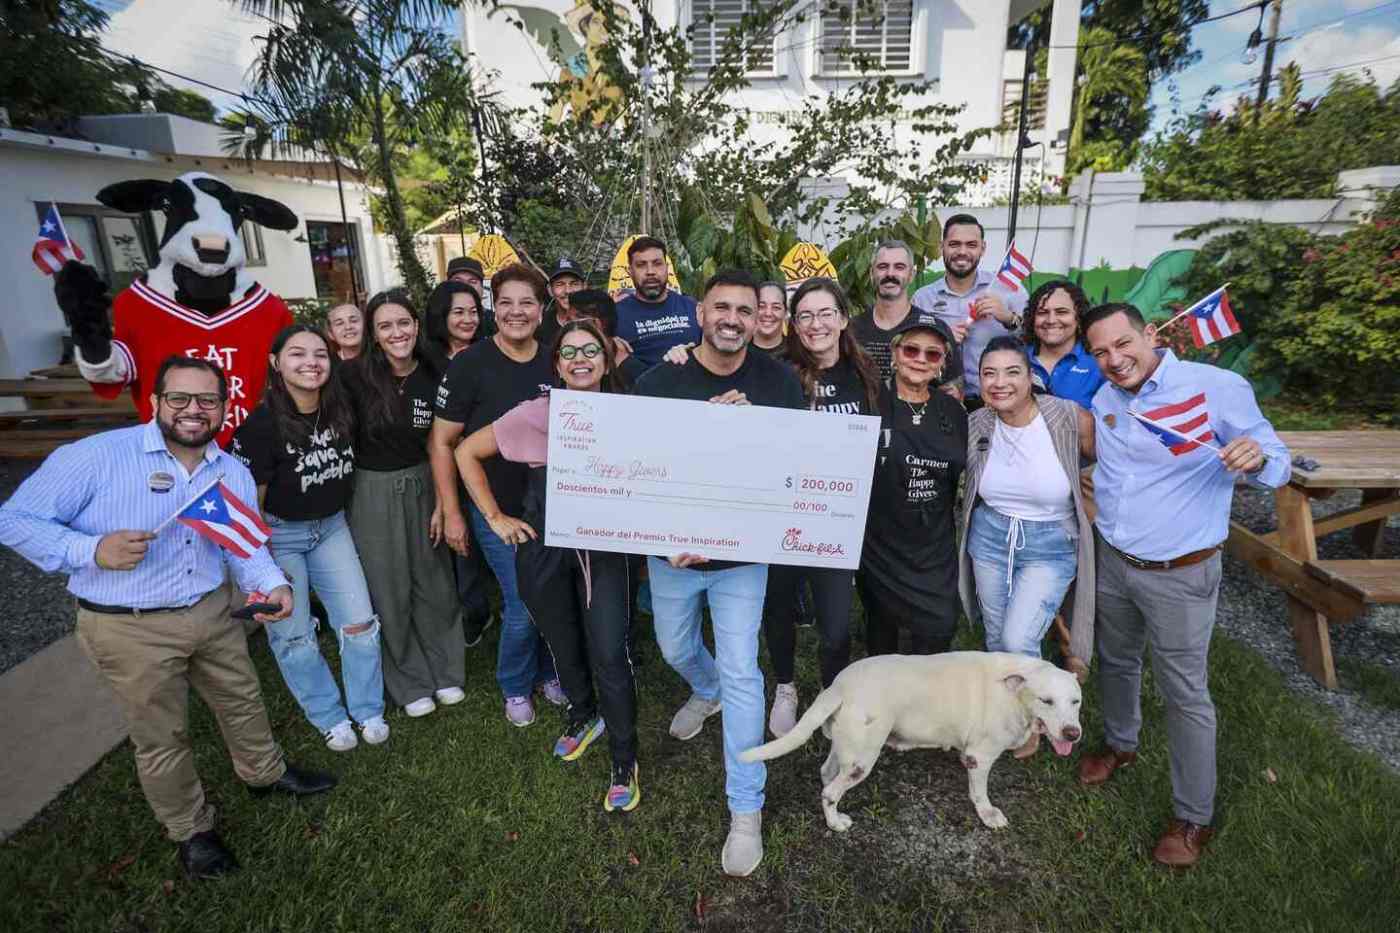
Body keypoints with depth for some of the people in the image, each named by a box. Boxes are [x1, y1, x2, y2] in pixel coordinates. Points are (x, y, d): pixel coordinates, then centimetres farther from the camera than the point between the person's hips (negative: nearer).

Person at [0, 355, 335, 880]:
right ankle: (191, 830, 36)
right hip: (129, 629, -5)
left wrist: (272, 585, -20)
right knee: (162, 738, 12)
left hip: (213, 613, 5)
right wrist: (94, 550, -29)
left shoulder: (234, 473, 0)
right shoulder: (97, 456, -17)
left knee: (243, 700, 22)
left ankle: (264, 773, 50)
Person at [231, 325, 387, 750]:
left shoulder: (341, 409, -7)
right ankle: (330, 718, 27)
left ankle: (369, 711, 24)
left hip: (331, 527, 4)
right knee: (293, 635, 7)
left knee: (359, 623, 4)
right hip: (278, 534, -4)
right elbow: (249, 501, -14)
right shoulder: (261, 425, -21)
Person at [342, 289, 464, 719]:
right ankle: (410, 683, 26)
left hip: (421, 487, 3)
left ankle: (445, 671, 31)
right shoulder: (358, 376, -13)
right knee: (390, 590, 9)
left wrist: (441, 503, -2)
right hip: (373, 492, -2)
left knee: (434, 582, 12)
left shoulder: (432, 376, -4)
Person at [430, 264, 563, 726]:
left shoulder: (555, 362, 1)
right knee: (523, 607, 1)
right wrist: (451, 513, -10)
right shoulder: (469, 365, -12)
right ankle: (515, 687, 30)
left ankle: (548, 672, 40)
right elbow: (442, 442, -8)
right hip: (496, 511, -4)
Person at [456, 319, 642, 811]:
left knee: (608, 656, -4)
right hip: (543, 547, 1)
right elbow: (467, 452, 0)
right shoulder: (536, 414, -7)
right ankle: (582, 716, 47)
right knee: (563, 645, 18)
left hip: (604, 547, -1)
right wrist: (495, 518, -2)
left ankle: (624, 761, 17)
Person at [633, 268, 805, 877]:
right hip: (670, 550, 2)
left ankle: (746, 809, 18)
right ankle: (706, 690, 62)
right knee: (675, 649, 24)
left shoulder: (778, 383, -9)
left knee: (740, 674, 0)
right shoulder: (659, 383, -11)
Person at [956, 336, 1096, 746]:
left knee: (1018, 642, -10)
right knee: (996, 639, 16)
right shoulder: (975, 424, -9)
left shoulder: (1070, 418, -18)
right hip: (989, 539, 3)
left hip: (1051, 548, -3)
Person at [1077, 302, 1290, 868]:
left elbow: (1277, 465, -11)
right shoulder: (1103, 400, 0)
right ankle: (1119, 744, 48)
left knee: (1184, 694, 5)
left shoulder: (1219, 389, -15)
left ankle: (1194, 818, 23)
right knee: (1115, 662, 23)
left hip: (1180, 575, -5)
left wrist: (1256, 458, -33)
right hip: (1111, 562, 5)